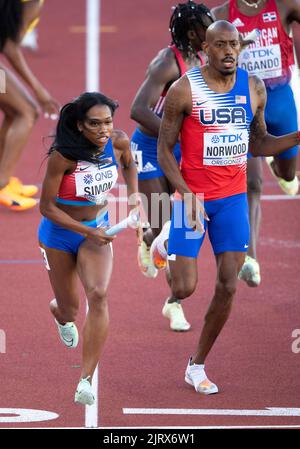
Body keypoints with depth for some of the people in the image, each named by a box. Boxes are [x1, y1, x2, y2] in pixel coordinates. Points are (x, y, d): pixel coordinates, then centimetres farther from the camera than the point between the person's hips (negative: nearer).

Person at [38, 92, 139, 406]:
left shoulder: (119, 142, -14)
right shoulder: (63, 156, -26)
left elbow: (129, 165, 13)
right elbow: (47, 207, -19)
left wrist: (133, 194, -3)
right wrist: (88, 232, -24)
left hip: (97, 229, 2)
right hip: (59, 231, -2)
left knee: (98, 295, -23)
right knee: (69, 309, 12)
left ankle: (86, 379, -21)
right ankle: (58, 311, 55)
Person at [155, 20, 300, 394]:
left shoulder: (254, 88, 1)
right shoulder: (184, 90, -12)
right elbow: (164, 150, -8)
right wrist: (187, 193, -21)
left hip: (233, 198, 4)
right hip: (193, 196, -4)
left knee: (228, 288, 0)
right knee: (184, 288, -9)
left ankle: (197, 366, 14)